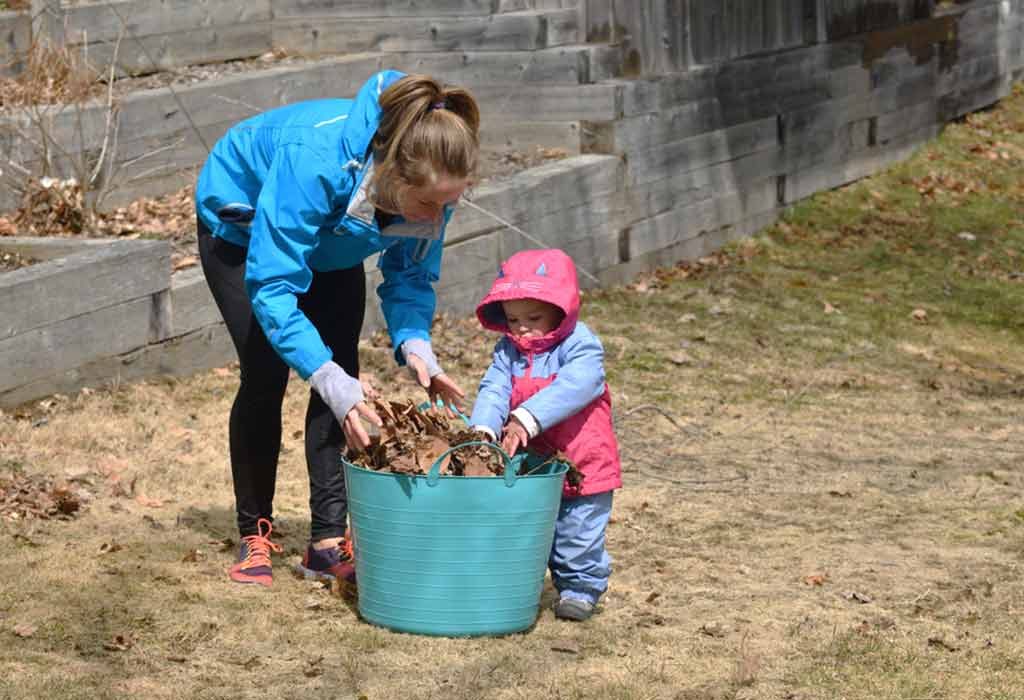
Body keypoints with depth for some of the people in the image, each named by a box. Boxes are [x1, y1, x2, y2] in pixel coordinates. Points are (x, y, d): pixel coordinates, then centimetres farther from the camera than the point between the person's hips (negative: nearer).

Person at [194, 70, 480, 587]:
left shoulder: (431, 186, -30)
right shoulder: (317, 161, -47)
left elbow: (411, 275, -14)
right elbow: (271, 285, -45)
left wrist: (414, 343, -35)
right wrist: (329, 377, -52)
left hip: (326, 240, 5)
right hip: (242, 226, -4)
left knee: (342, 374, -8)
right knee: (265, 375, -11)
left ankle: (327, 543, -3)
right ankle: (254, 536, 5)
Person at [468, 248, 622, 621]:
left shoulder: (581, 347, -16)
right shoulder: (508, 351, 1)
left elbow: (571, 388, -32)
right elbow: (494, 390, -11)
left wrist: (527, 419, -42)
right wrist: (483, 429, -31)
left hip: (580, 465, -5)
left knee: (578, 535, 4)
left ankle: (581, 587, 22)